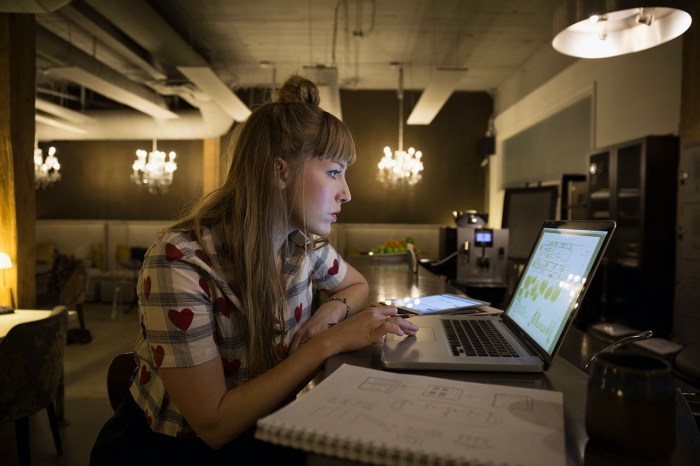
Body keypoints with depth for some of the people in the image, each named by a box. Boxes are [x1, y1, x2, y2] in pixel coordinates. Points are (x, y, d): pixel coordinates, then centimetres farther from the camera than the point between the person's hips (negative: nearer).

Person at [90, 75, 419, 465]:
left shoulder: (304, 242, -8)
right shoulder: (181, 262, -26)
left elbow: (357, 285, 12)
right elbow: (215, 423, -24)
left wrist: (334, 308, -10)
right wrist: (329, 342, -28)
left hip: (261, 432, 6)